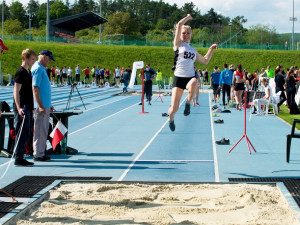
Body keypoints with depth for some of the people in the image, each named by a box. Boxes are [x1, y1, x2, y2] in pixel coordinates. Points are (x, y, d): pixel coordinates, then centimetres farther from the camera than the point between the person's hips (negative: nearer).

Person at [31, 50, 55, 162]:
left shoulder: (41, 68, 17)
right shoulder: (37, 69, -13)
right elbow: (35, 89, -19)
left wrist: (48, 105, 24)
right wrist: (40, 106, -22)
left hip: (45, 106, 10)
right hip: (41, 107, -10)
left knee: (44, 131, 13)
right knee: (40, 131, -4)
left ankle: (41, 152, 19)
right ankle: (37, 154, 1)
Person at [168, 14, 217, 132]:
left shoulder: (193, 50, 21)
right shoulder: (178, 44, 7)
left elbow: (205, 61, 35)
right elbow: (179, 24, -2)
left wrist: (211, 49, 29)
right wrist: (188, 17, 15)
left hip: (191, 77, 3)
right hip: (179, 77, -3)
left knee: (193, 83, -40)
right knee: (174, 109, -6)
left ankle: (188, 103, -13)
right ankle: (171, 119, 30)